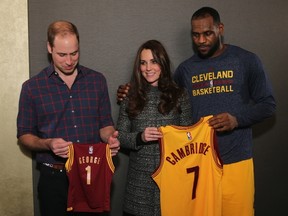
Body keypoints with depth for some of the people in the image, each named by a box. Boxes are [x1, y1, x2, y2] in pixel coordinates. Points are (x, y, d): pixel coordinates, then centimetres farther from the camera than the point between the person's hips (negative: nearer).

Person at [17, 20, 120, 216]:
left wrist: (110, 139, -12)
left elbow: (105, 124, 10)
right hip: (54, 177, -1)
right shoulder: (32, 87, -2)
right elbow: (24, 135, 2)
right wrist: (48, 144, -18)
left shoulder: (97, 80, 4)